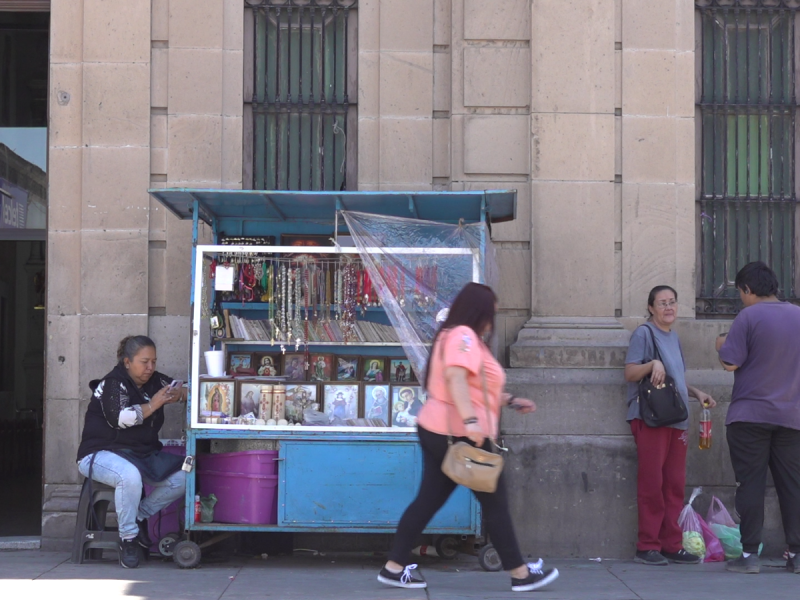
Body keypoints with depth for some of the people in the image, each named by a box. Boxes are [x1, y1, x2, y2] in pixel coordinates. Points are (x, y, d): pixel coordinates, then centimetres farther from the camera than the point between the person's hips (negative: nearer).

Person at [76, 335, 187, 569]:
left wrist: (179, 394, -7)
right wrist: (153, 405, -22)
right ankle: (128, 537, -22)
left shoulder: (154, 381, 9)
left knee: (182, 477, -15)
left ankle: (140, 516, 3)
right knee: (130, 475, -40)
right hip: (102, 454, -7)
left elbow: (181, 389, 17)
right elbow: (120, 418, -24)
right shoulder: (113, 384, -11)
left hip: (144, 454, 7)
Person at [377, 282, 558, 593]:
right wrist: (471, 420, -38)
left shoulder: (456, 336, 20)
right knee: (495, 502, 1)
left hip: (437, 431, 10)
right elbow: (455, 377, -29)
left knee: (428, 500, 10)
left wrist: (511, 401, 30)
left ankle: (394, 567, 9)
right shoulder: (463, 336, -13)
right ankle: (520, 573, 9)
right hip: (460, 435, -10)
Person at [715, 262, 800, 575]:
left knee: (750, 484, 0)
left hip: (750, 416, -4)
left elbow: (731, 362, -12)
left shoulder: (748, 317, -10)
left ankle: (749, 554, 0)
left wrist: (722, 345, 7)